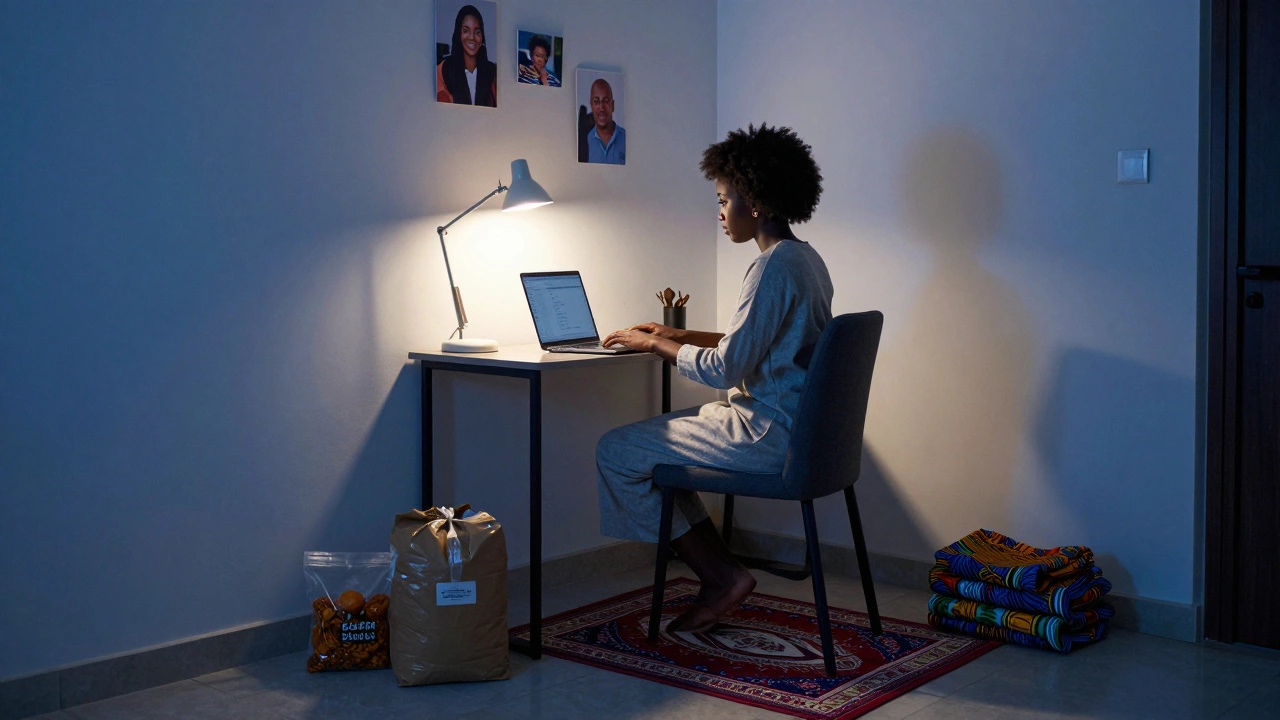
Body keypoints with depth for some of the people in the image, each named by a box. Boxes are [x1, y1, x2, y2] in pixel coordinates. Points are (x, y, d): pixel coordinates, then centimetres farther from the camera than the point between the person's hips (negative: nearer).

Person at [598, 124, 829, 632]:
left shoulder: (774, 267, -19)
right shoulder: (805, 259, 12)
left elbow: (727, 369, -20)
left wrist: (656, 345, -6)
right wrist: (679, 336, 17)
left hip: (769, 432, -10)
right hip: (799, 426, 11)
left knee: (617, 452, -4)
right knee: (655, 439, 21)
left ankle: (720, 575, 2)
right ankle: (719, 574, 15)